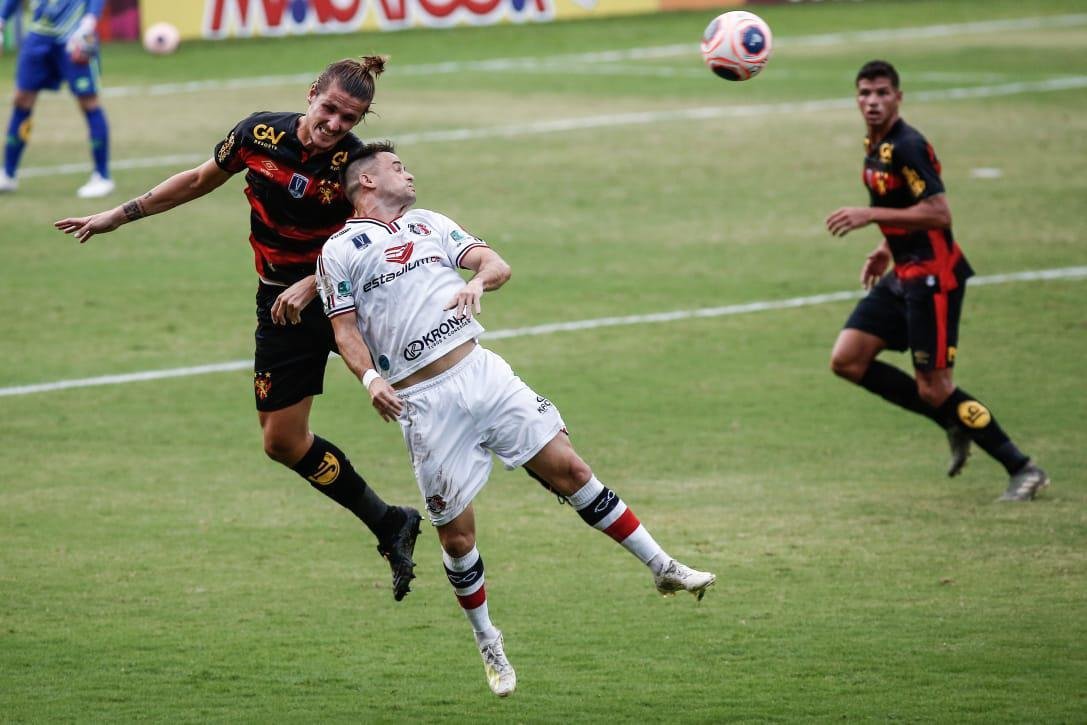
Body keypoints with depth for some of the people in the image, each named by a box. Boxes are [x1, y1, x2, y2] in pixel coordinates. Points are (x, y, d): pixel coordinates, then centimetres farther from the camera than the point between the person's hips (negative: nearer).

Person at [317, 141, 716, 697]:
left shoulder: (430, 224, 18)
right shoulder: (340, 251, 4)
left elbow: (497, 264, 8)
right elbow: (345, 329, -1)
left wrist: (477, 281, -15)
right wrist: (370, 379, -19)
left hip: (480, 369, 4)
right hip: (423, 400, -4)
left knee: (570, 469, 0)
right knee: (456, 533, -1)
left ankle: (662, 567, 8)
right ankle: (487, 642, 19)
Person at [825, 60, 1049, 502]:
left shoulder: (906, 147, -18)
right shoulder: (874, 147, 12)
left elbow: (938, 213, -25)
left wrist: (870, 216, -25)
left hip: (932, 276, -10)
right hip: (903, 275, 10)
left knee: (933, 388, -8)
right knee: (847, 361, 4)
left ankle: (1023, 470, 2)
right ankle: (954, 424, 13)